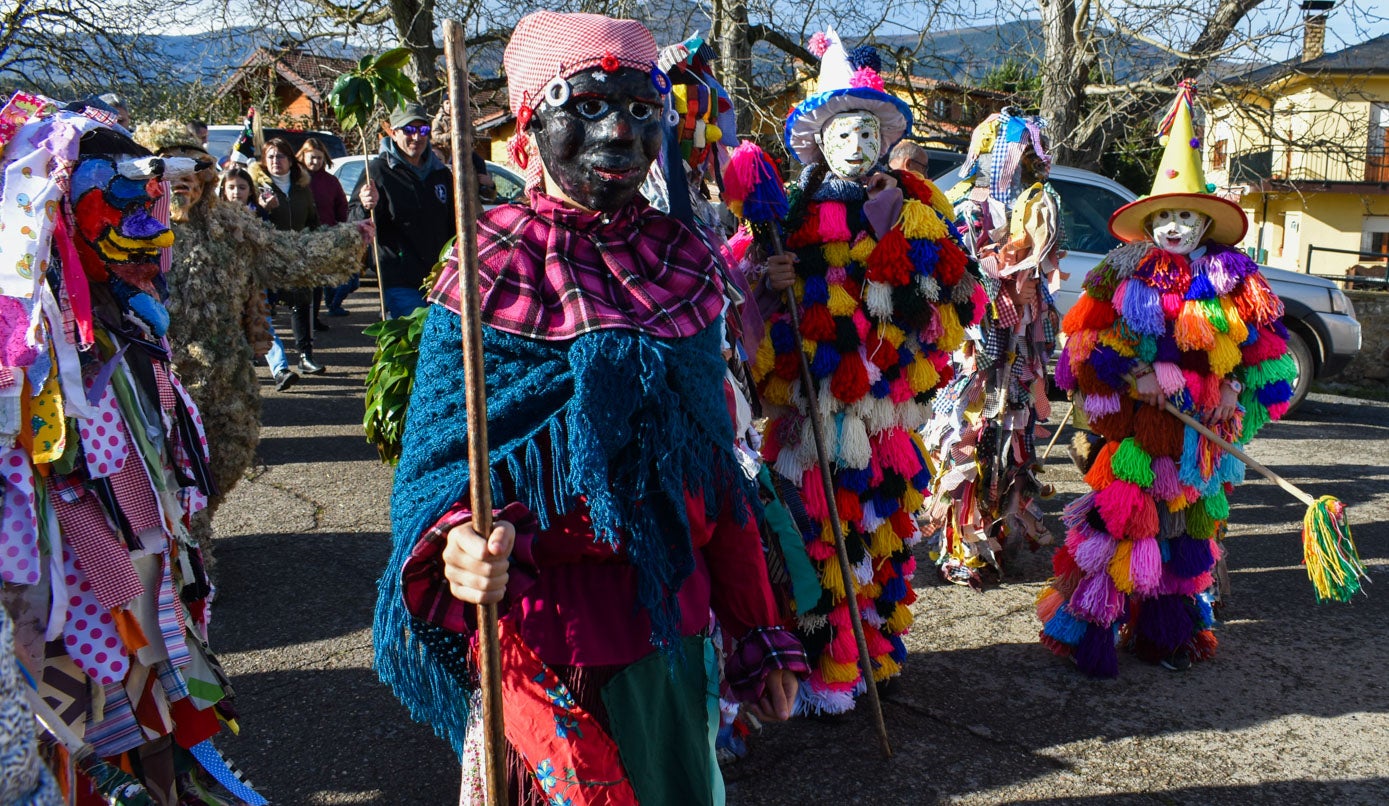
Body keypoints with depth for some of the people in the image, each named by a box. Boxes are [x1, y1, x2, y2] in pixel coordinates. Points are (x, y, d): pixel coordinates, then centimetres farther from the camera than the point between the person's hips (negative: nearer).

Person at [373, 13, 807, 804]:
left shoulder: (684, 264, 1)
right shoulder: (491, 273, -9)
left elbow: (715, 459, 6)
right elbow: (443, 456, -9)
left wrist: (758, 629, 8)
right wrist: (459, 543, -32)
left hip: (674, 622, 5)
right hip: (548, 638, -4)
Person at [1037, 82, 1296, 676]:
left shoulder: (1230, 281, 5)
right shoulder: (1127, 274, -1)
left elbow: (1264, 347, 8)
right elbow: (1086, 340, -4)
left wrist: (1235, 391, -6)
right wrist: (1135, 375, -15)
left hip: (1200, 428, 4)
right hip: (1136, 422, -3)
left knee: (1188, 523, 13)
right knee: (1120, 517, -6)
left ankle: (1169, 629, 28)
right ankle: (1090, 627, 4)